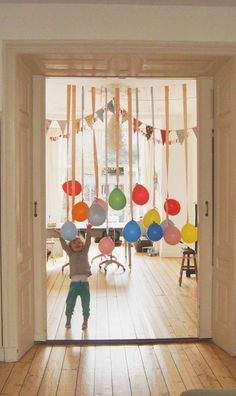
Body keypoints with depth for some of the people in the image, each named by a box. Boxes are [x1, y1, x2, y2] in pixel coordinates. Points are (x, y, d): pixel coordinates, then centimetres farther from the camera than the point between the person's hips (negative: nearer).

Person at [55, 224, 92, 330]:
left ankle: (85, 321, 20)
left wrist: (88, 231, -15)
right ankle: (68, 320, 24)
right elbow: (64, 246, -3)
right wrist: (61, 236, -17)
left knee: (86, 303, 3)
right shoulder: (70, 253, 10)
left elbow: (88, 242, -2)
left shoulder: (84, 252, 10)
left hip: (84, 282, 0)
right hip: (74, 282, 0)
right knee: (70, 302, 4)